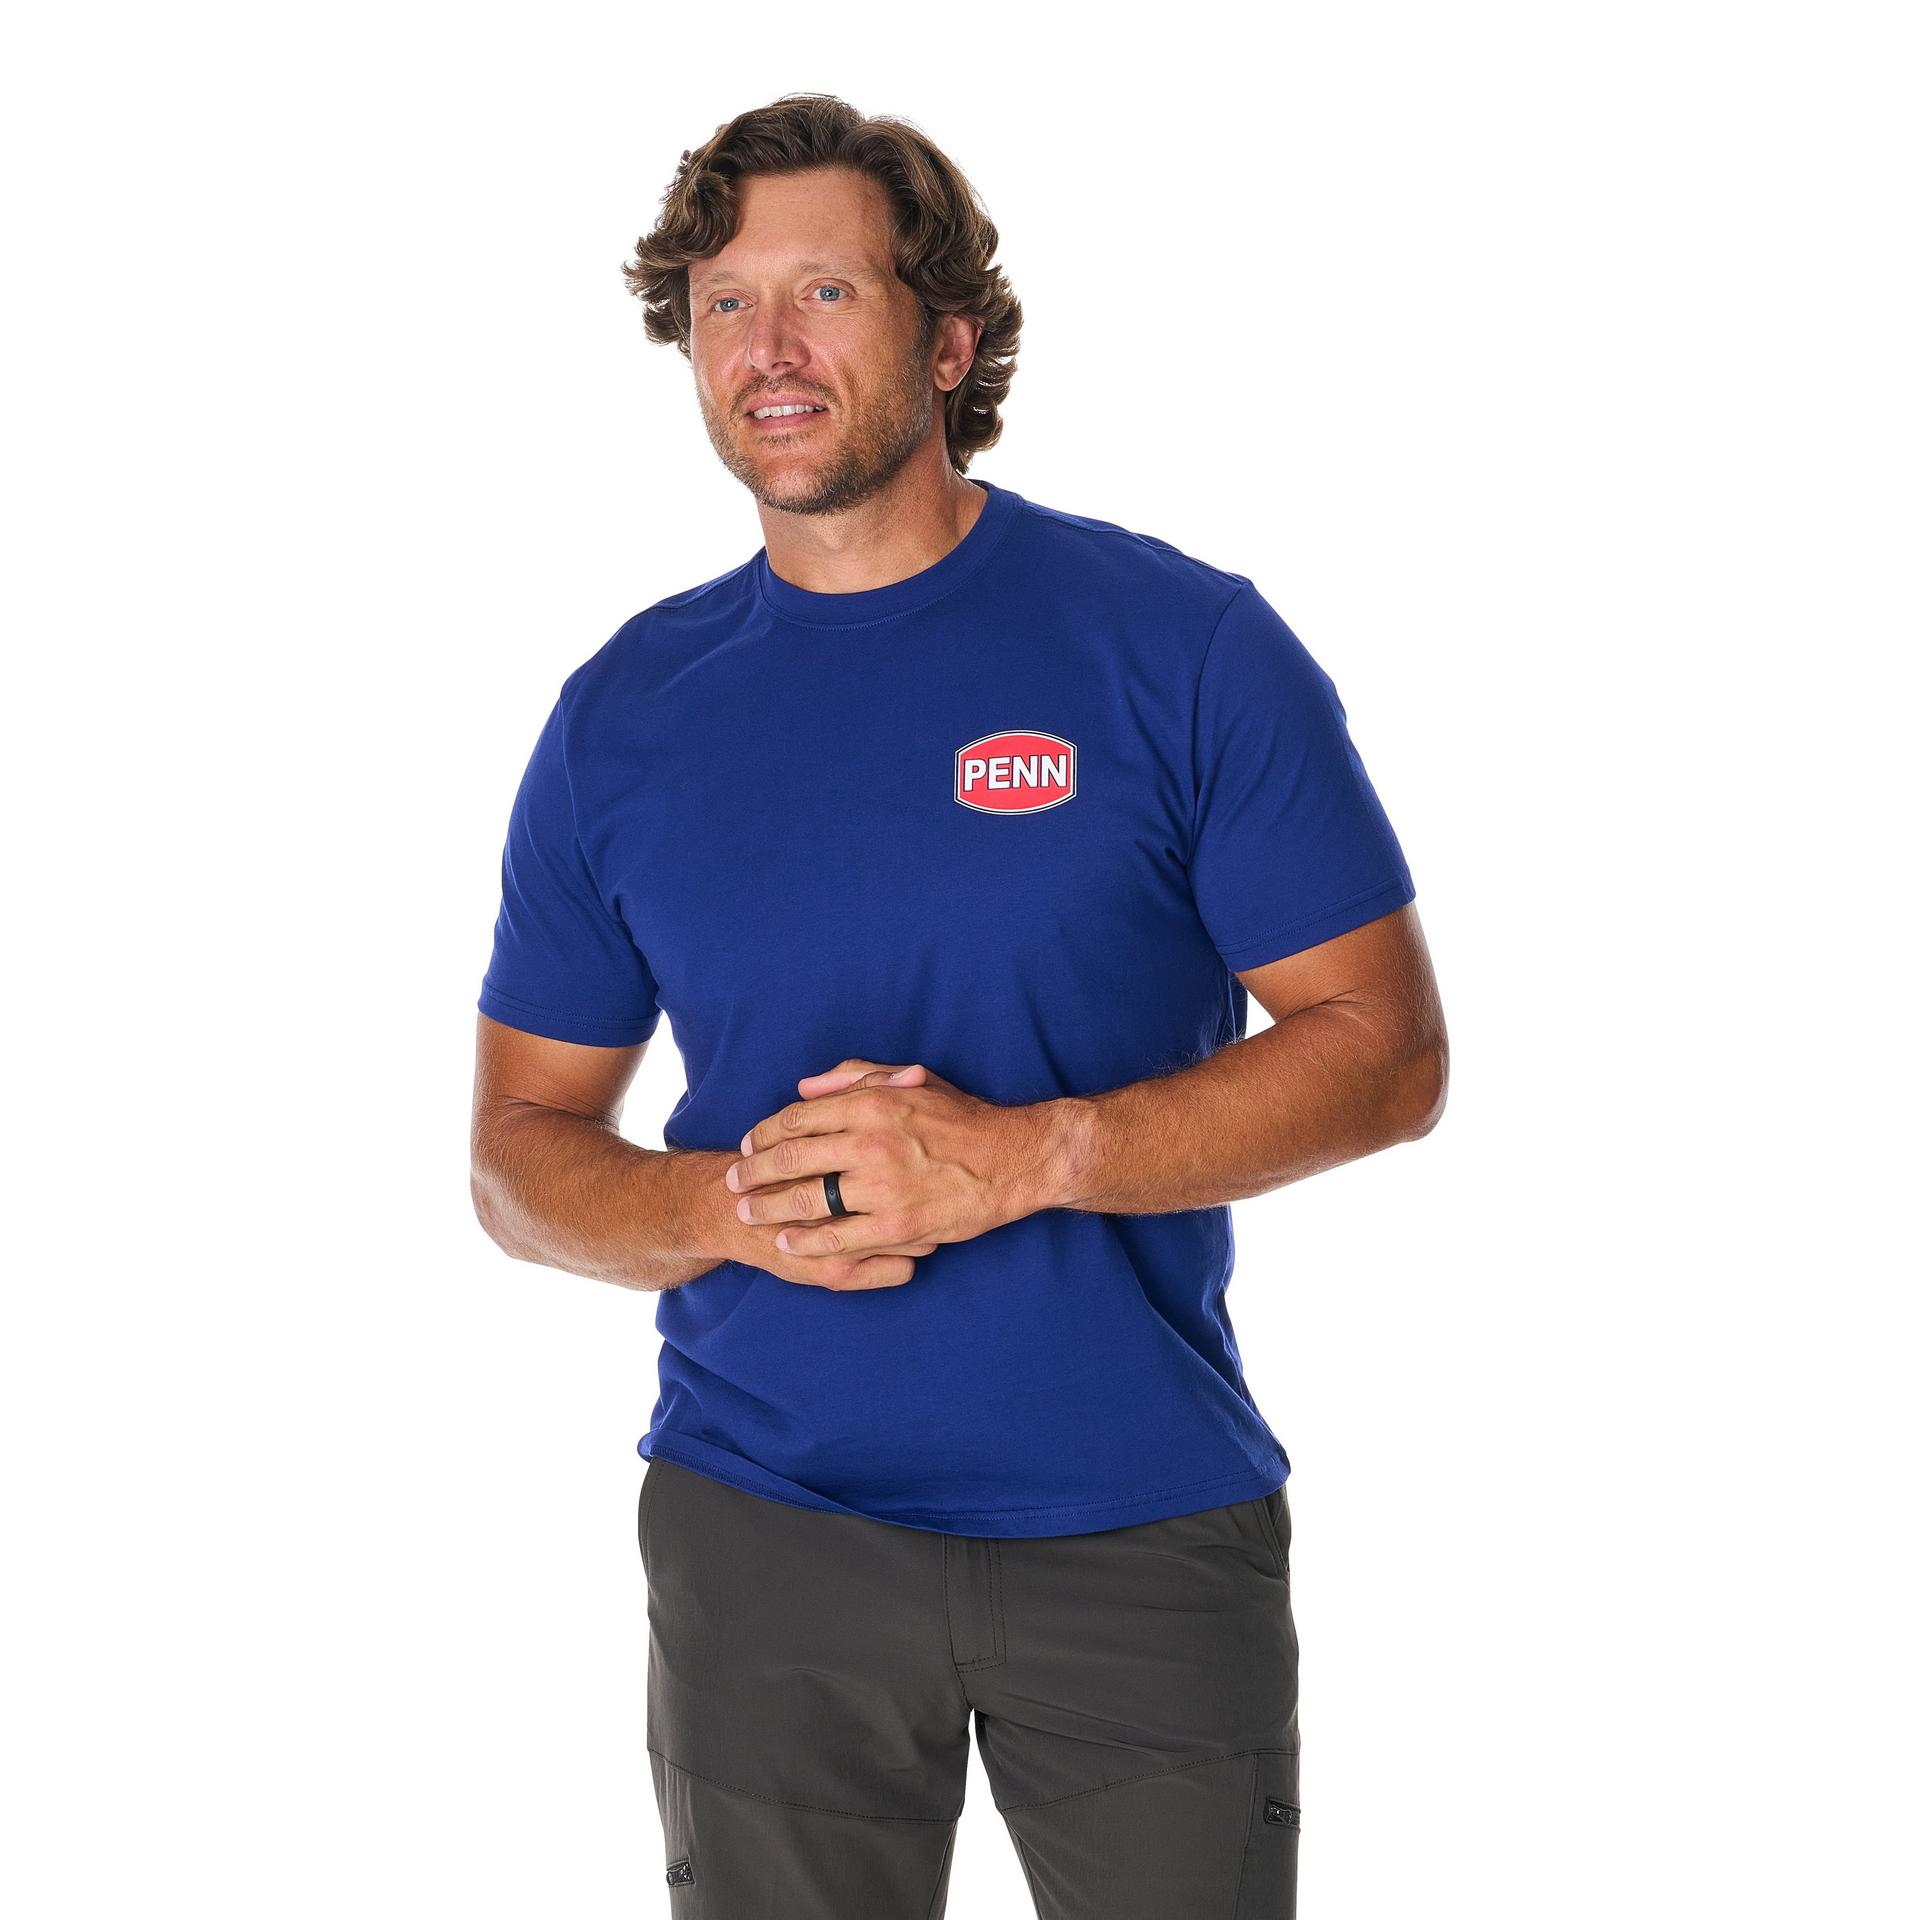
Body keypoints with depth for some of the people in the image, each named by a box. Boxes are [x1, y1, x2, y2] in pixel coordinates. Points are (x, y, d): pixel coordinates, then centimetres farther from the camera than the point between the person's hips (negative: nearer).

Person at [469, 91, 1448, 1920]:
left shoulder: (1181, 644, -4)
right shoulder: (626, 713, 4)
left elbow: (1384, 1050, -6)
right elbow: (521, 1150, 9)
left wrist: (1020, 1155, -19)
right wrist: (734, 1205, -13)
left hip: (1150, 1524, -2)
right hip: (763, 1539, 2)